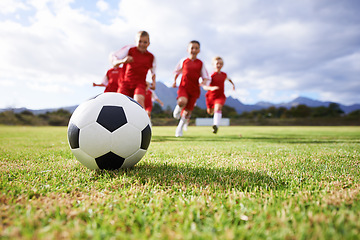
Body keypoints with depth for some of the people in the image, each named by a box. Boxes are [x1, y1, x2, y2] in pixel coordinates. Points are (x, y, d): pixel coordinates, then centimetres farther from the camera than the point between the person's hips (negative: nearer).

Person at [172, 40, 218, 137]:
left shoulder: (200, 63, 4)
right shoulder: (183, 61, 4)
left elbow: (205, 77, 5)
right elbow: (177, 72, 20)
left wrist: (204, 83, -15)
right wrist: (174, 81, 14)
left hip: (194, 89, 1)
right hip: (183, 86, -1)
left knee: (188, 111, 2)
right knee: (182, 102, -32)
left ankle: (180, 127, 22)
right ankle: (178, 108, 5)